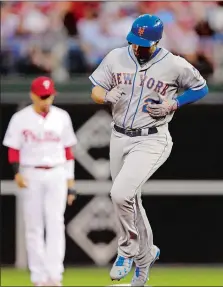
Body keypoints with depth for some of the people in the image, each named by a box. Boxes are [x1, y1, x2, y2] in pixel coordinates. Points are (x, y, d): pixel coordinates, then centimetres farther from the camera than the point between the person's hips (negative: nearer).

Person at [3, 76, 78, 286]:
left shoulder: (62, 117, 7)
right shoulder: (21, 119, -1)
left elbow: (68, 150, 10)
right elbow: (13, 149, -1)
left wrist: (70, 182, 7)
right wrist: (17, 173, -17)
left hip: (56, 175, 1)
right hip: (31, 175, -1)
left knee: (55, 224, -9)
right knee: (34, 227, 2)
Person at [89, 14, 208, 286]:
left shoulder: (174, 65, -10)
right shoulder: (116, 57, -1)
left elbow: (201, 88, 4)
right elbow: (95, 91, 5)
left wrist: (173, 105, -11)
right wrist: (107, 96, -19)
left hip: (152, 140, -5)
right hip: (119, 138, 5)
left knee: (121, 194, -24)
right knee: (131, 202, 16)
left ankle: (127, 251, -4)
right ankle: (145, 256, 38)